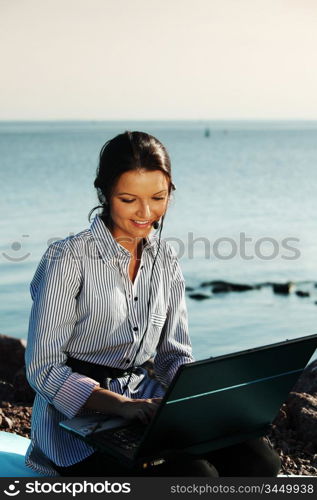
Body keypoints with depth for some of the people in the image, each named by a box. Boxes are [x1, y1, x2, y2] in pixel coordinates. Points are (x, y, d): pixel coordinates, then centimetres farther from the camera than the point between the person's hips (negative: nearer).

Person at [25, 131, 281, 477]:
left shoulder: (164, 260, 8)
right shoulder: (68, 258, -11)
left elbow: (173, 354, 12)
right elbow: (43, 369, -14)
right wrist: (121, 405, -27)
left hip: (146, 401, 6)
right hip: (76, 420, -5)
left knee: (257, 460, -19)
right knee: (194, 476, -30)